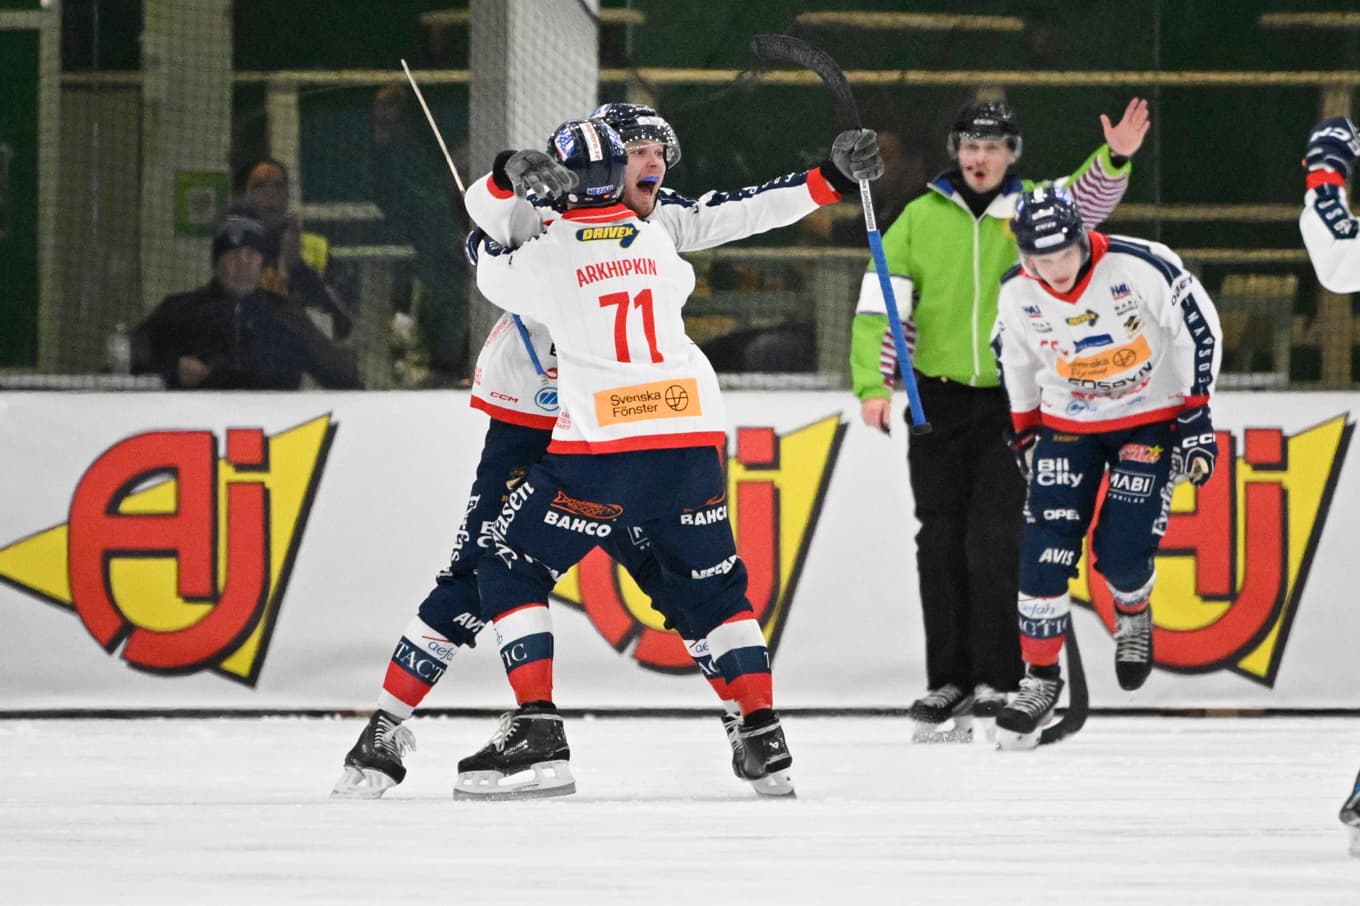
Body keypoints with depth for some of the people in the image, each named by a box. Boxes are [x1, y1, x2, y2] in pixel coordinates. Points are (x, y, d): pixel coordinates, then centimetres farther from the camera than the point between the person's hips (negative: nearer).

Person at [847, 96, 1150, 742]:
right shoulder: (921, 218, 2)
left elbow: (1088, 199, -18)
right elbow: (881, 305, 0)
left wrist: (1115, 158, -38)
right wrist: (873, 384, -11)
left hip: (1013, 403, -2)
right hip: (938, 401, 2)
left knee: (992, 541, -10)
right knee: (941, 545, 3)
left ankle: (997, 681, -3)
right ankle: (948, 686, 9)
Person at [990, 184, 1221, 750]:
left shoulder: (1142, 268, -26)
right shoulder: (1017, 294, -14)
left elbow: (1201, 330, -13)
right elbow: (1015, 359, 6)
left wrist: (1196, 417, -11)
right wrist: (1024, 434, 12)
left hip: (1150, 419, -3)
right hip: (1067, 423, 3)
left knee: (1120, 553, -12)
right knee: (1045, 550, -9)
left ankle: (1133, 615, 24)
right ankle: (1040, 677, 3)